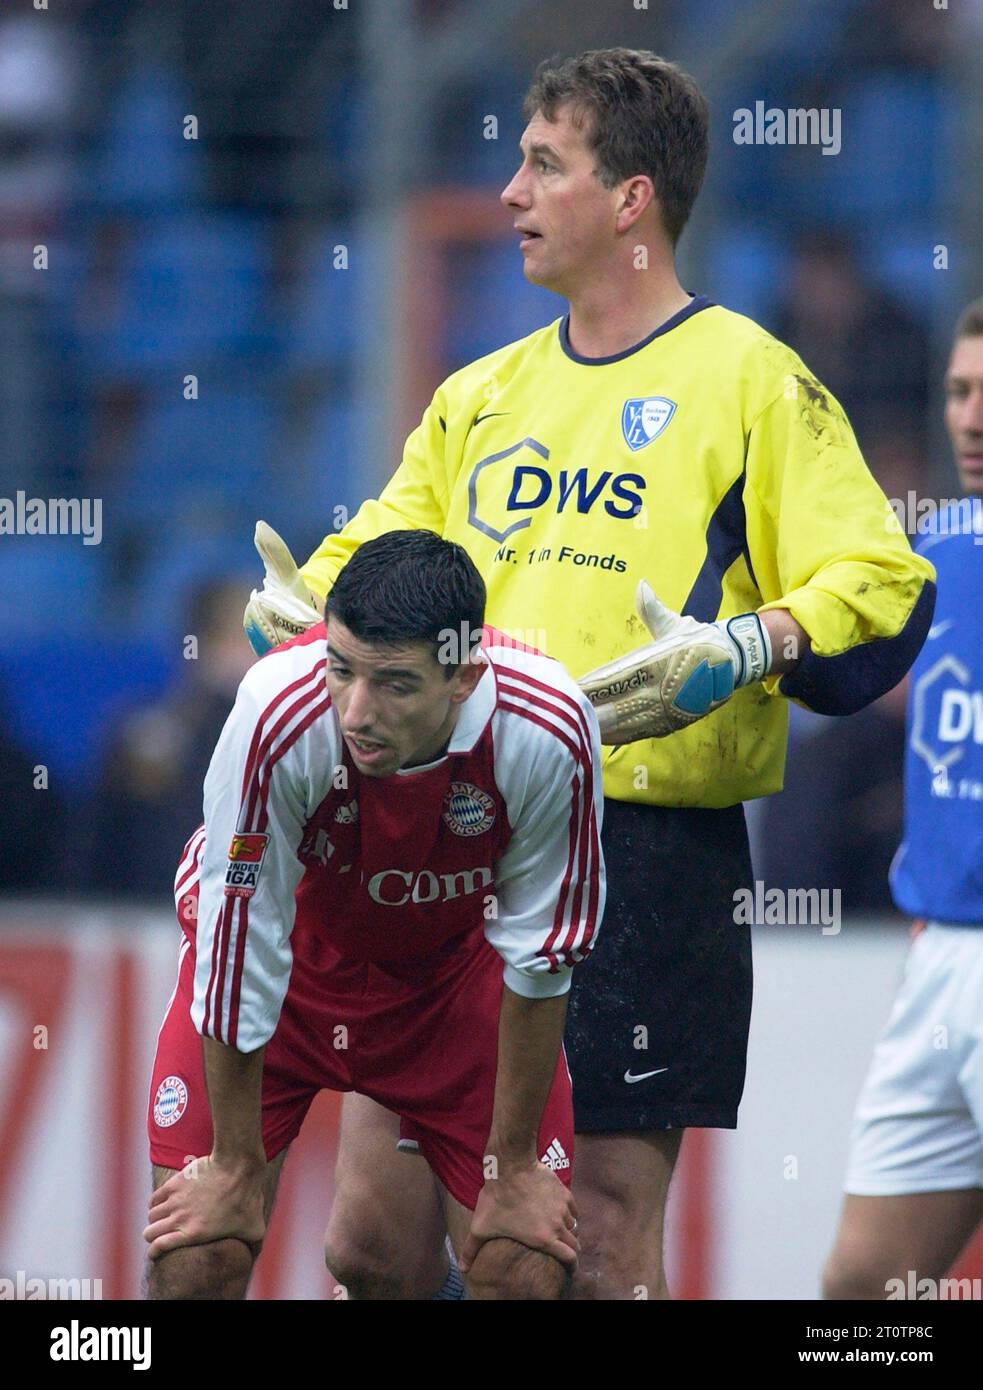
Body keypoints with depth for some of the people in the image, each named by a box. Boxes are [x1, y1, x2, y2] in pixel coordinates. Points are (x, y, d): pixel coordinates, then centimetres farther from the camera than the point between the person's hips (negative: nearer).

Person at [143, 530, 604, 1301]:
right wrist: (235, 1168, -16)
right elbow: (241, 945, -25)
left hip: (454, 960, 1)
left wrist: (513, 1166, -7)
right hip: (290, 955, -1)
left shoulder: (549, 731, -32)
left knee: (528, 1269, -7)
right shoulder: (279, 714, -37)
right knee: (197, 1258, -14)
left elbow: (538, 958, -16)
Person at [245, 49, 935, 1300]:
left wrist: (740, 653, -27)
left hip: (645, 855, -6)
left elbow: (883, 591, -10)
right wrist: (302, 606, 0)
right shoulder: (480, 397, 17)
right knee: (375, 1229, 4)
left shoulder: (748, 380, -3)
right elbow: (380, 561, 23)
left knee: (605, 1251, -2)